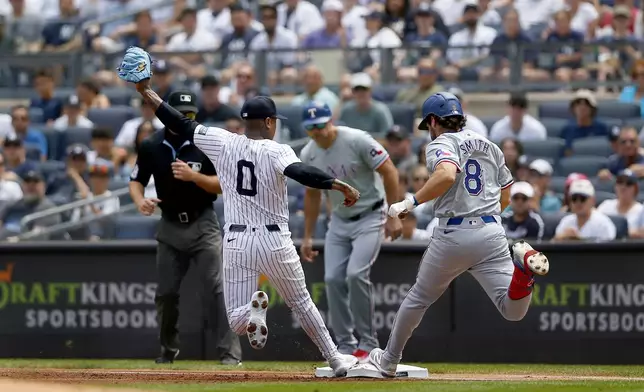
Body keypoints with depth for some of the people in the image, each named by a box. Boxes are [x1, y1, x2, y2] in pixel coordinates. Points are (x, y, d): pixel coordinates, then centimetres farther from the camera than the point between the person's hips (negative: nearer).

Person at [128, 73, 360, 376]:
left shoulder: (223, 143, 0)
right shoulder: (277, 152, -9)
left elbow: (180, 125, 1)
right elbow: (300, 172, -28)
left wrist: (146, 92, 6)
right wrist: (339, 185, -32)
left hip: (236, 243, 2)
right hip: (274, 242, -2)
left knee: (236, 322, 7)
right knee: (301, 303, 20)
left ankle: (253, 309, -29)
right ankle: (334, 359, 21)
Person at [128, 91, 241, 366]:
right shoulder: (151, 146, 0)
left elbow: (222, 185, -7)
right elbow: (136, 181, 6)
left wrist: (193, 176, -24)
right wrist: (140, 200, -16)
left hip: (203, 225, -3)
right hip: (170, 226, 3)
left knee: (217, 288, -12)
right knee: (166, 292, 6)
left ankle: (230, 352, -13)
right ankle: (168, 350, 26)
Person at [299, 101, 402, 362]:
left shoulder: (357, 141, -20)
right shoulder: (308, 155, -2)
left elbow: (389, 172, -16)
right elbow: (312, 194, 12)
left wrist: (393, 216, -19)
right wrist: (307, 237, 12)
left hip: (370, 217, -6)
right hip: (339, 221, 6)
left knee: (356, 274, -20)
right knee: (333, 279, -3)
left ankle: (367, 342, -8)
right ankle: (345, 345, 8)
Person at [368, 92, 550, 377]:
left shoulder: (441, 144, -2)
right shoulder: (489, 146, 18)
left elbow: (447, 174, -25)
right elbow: (505, 198, 22)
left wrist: (412, 202, -19)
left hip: (452, 235, -4)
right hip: (492, 232, 4)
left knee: (419, 298, 19)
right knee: (513, 310, -7)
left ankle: (388, 361, 30)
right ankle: (523, 264, -34)